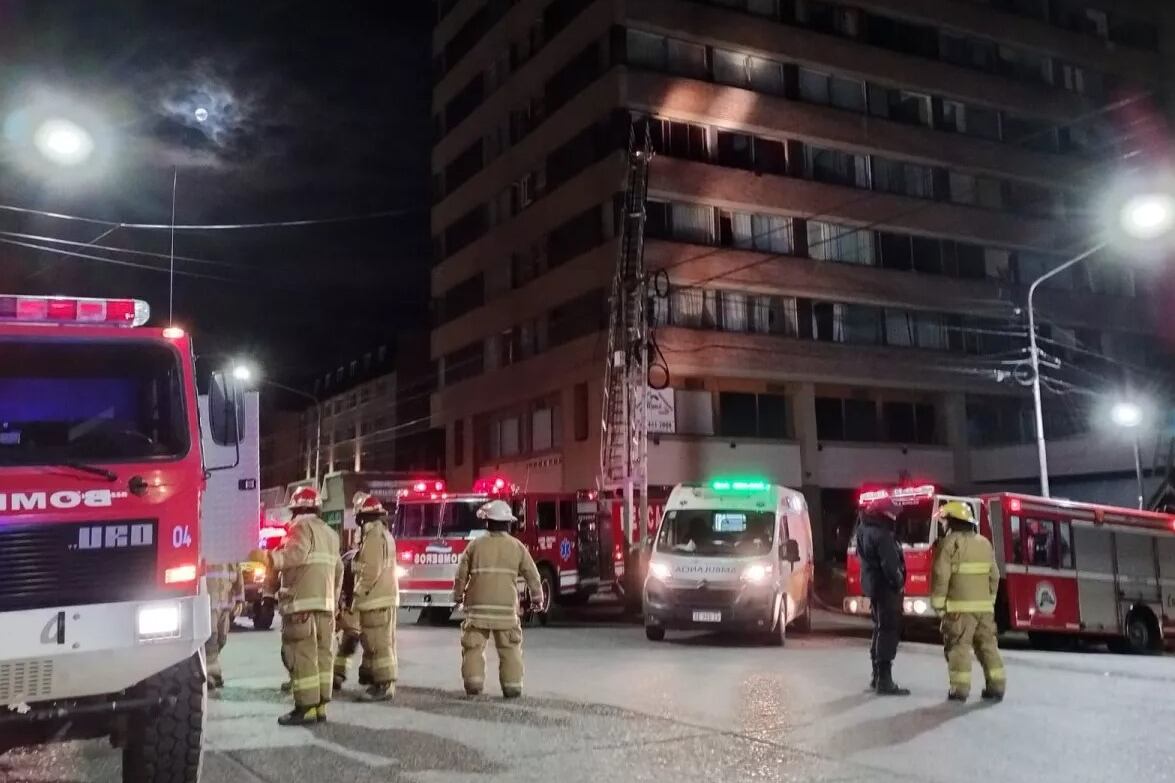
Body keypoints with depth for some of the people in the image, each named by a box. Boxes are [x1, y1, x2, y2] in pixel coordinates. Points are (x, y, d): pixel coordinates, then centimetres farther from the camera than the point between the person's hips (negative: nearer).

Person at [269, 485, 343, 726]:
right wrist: (334, 600, 26)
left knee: (302, 655, -8)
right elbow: (338, 570, 22)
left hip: (302, 601, -9)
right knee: (323, 654, 8)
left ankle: (306, 707, -9)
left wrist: (271, 557, -14)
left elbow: (296, 554, -23)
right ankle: (320, 705, 10)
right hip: (325, 601, 9)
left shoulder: (302, 526, -4)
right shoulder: (330, 533, 22)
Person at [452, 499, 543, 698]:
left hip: (478, 606, 0)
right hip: (506, 607, 0)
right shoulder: (517, 546, 1)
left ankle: (473, 683, 0)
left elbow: (461, 574, 4)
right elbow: (532, 575, 6)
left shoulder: (475, 545, -1)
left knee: (474, 645, 7)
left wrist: (458, 596, 20)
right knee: (510, 648, 7)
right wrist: (538, 597, 21)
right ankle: (512, 687, 5)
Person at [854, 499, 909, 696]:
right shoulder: (881, 535, -21)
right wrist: (899, 583, -11)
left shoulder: (864, 530, 11)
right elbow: (890, 564, -24)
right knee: (889, 631, -9)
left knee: (881, 630, 18)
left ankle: (877, 676, 26)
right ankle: (884, 681, -10)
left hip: (873, 586, 10)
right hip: (886, 588, -10)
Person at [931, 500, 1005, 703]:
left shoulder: (950, 542, -9)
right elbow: (994, 576, 14)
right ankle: (996, 686, 12)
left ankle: (960, 688, -4)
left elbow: (941, 576, -12)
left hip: (960, 606, -6)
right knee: (987, 644, 11)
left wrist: (937, 603, -6)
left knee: (959, 646, -2)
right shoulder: (985, 543, 12)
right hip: (984, 605, 6)